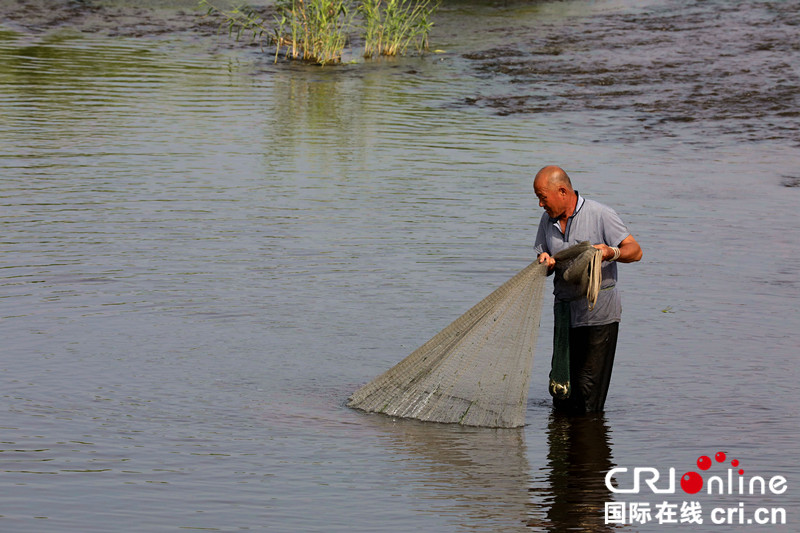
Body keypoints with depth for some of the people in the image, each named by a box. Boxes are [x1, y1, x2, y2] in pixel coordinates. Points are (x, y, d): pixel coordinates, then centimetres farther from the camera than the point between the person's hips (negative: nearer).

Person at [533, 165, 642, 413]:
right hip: (565, 311, 6)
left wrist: (611, 253, -31)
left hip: (599, 314, -6)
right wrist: (544, 262, -10)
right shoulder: (547, 220, 9)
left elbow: (635, 251, -10)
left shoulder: (600, 214, -8)